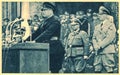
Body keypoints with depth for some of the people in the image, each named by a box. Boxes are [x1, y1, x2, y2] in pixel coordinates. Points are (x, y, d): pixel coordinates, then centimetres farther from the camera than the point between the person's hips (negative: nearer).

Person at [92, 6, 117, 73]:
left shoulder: (111, 25, 1)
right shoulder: (97, 27, 22)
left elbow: (110, 37, -10)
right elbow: (94, 38, 16)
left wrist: (100, 45, -13)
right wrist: (96, 46, -4)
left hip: (108, 52, -6)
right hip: (98, 52, 6)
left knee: (109, 70, -8)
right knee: (97, 70, 3)